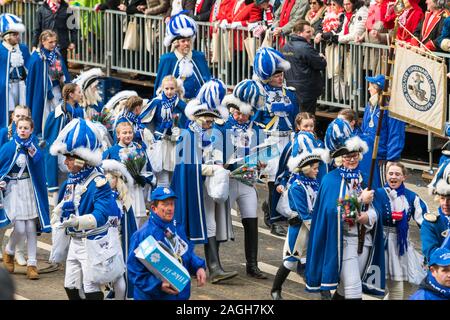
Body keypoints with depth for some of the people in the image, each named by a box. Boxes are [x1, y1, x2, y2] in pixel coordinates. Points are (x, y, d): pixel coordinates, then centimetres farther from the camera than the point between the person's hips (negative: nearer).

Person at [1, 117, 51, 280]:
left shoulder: (34, 148, 3)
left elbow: (40, 170, -8)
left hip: (30, 190, 2)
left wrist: (34, 155, -22)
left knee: (31, 228, 0)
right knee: (20, 229, -10)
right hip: (13, 191, -2)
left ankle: (32, 264, 7)